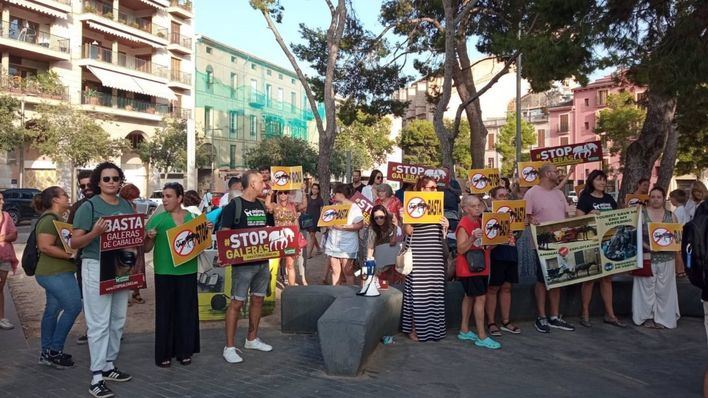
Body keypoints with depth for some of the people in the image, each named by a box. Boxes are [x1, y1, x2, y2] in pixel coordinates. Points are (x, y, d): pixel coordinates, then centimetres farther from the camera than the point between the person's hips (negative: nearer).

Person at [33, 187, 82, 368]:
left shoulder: (56, 218, 16)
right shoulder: (50, 219, -16)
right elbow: (45, 247, -23)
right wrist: (70, 255, -23)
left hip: (53, 273, 11)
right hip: (56, 273, -11)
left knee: (52, 310, 13)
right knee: (73, 307, -8)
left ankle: (47, 353, 21)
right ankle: (54, 351, 1)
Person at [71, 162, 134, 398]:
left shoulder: (126, 205, 9)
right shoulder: (89, 206, -7)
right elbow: (74, 243, -9)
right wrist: (95, 233, -26)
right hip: (97, 268, -6)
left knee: (118, 321, 13)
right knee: (99, 323, -4)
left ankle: (109, 366, 27)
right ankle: (96, 377, 3)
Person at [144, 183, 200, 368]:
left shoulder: (193, 217, 5)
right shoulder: (157, 219, -1)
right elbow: (146, 248, 0)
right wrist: (150, 238, -20)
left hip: (187, 271, 2)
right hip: (164, 272, -2)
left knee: (186, 311, 8)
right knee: (165, 312, 4)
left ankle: (184, 351, 20)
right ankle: (164, 354, 14)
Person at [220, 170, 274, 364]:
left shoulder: (261, 205, 13)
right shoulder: (233, 206, -9)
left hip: (263, 260, 7)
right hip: (243, 262, -7)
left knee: (258, 299, 14)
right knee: (237, 303, -3)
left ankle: (252, 339, 29)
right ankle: (229, 347, 5)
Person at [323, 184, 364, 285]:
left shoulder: (354, 208, -7)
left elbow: (360, 225, -14)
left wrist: (343, 227, -20)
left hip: (347, 246, -5)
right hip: (333, 244, 5)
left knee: (348, 272, 0)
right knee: (335, 271, 9)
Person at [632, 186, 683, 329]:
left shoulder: (670, 216, 7)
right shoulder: (641, 214, -2)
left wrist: (678, 258, 6)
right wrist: (646, 246, -18)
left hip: (666, 259, 2)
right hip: (646, 258, -2)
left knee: (664, 289, 6)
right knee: (647, 288, 3)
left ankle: (662, 318, 17)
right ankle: (647, 317, 14)